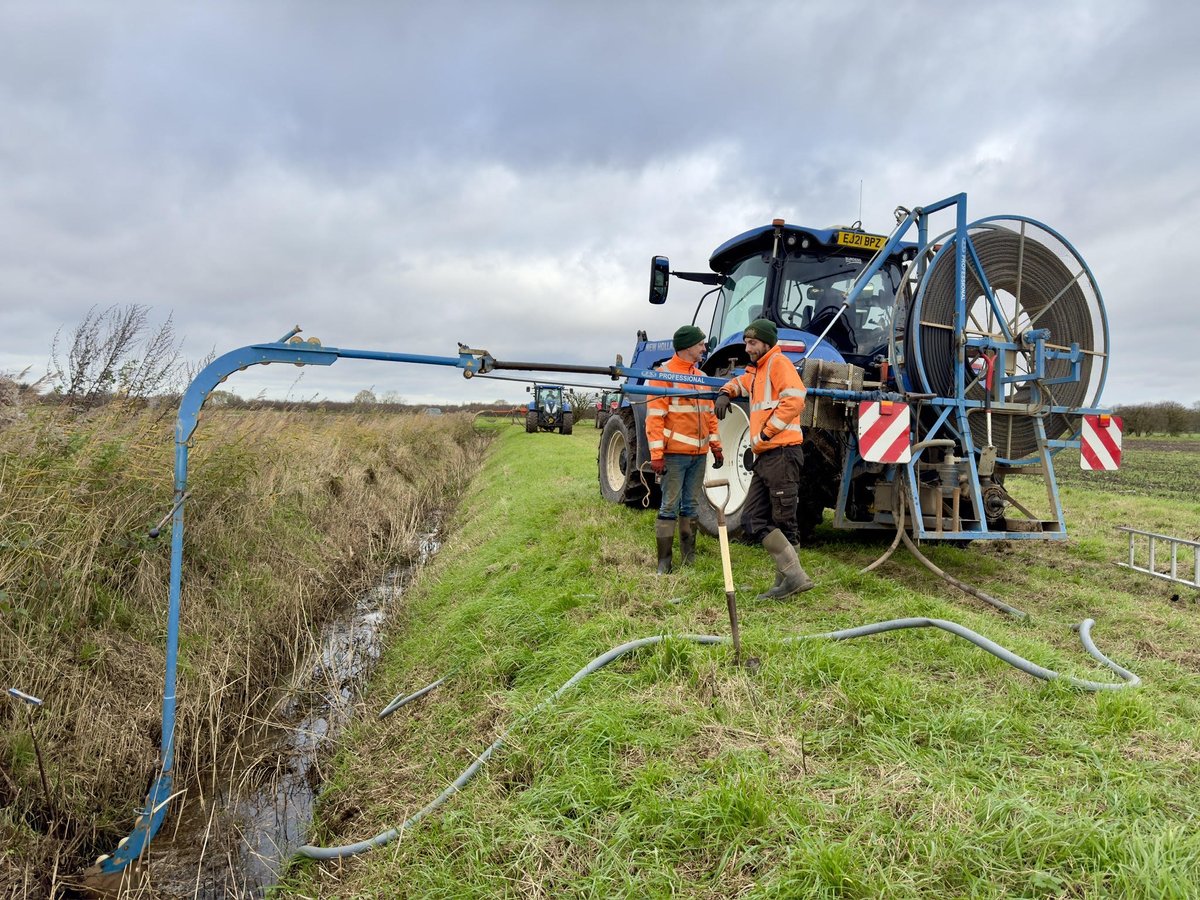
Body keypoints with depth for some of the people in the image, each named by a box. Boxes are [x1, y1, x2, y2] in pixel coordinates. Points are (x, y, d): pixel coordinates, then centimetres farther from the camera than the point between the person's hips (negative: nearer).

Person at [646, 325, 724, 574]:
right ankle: (664, 562, 4)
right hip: (674, 453, -7)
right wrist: (656, 454, -17)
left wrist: (716, 447, 15)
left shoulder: (701, 376, 17)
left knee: (690, 506, 12)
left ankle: (688, 558, 20)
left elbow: (710, 415, 21)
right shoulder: (665, 373, -6)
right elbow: (654, 417, -11)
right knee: (670, 507, -4)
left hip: (699, 454, 7)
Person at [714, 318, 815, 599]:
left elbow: (794, 400, -19)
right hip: (765, 457, 10)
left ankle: (794, 576, 2)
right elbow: (740, 383, 43)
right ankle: (786, 580, 9)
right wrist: (725, 394, 19)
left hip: (781, 454, -10)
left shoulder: (778, 362, -4)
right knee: (753, 519, 6)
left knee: (783, 521, -7)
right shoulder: (756, 371, 23)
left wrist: (765, 433, -16)